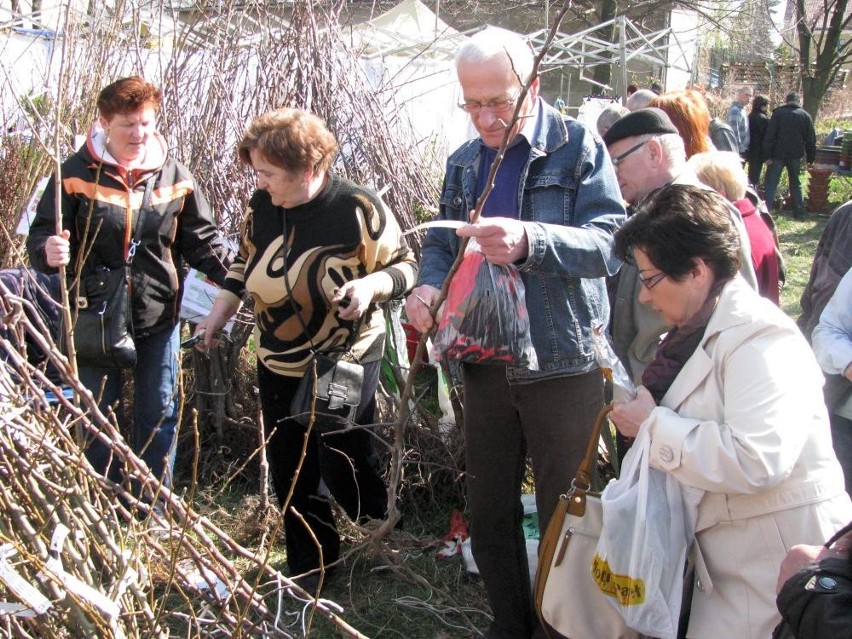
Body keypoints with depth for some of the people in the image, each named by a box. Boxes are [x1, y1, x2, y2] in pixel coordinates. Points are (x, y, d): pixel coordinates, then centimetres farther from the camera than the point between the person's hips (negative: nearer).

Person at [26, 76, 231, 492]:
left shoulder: (174, 176, -1)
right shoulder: (76, 173, -8)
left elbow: (201, 240, 4)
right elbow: (41, 235, -6)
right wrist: (48, 252, -30)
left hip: (158, 318, 2)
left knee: (159, 416, 11)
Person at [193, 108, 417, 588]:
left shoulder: (357, 209, -20)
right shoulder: (263, 204, -6)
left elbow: (406, 266, -11)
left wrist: (370, 285, -30)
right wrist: (221, 311, 9)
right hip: (279, 365, 5)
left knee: (344, 465, 0)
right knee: (291, 472, 12)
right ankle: (309, 571, 29)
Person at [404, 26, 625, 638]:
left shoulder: (577, 147, -8)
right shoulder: (464, 162, 10)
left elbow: (610, 242, -18)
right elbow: (442, 241, 16)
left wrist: (531, 242, -36)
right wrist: (429, 283, -8)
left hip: (563, 365, -5)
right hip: (485, 363, 6)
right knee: (488, 512, 16)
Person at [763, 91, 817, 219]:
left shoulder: (778, 113, -4)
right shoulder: (805, 115, 4)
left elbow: (770, 135, -9)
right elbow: (811, 140, 6)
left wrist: (768, 155, -7)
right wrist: (810, 157, 12)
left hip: (778, 154, -2)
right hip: (796, 155, 3)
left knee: (771, 183, 1)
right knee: (796, 184, 14)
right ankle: (799, 213, 15)